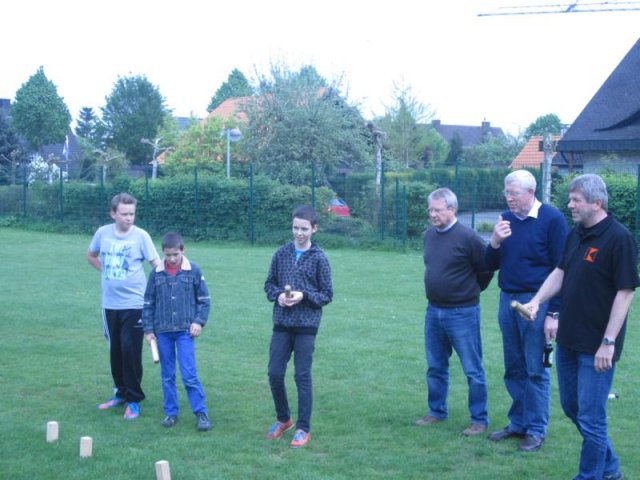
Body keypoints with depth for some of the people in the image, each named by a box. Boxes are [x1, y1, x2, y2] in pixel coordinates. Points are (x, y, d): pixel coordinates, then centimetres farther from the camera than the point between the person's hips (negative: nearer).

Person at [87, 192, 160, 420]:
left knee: (130, 351, -5)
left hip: (134, 304, -4)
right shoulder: (103, 233, 2)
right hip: (110, 303, 4)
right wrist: (107, 272, 7)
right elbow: (91, 256, 20)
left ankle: (134, 400, 6)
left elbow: (157, 264, -10)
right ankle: (121, 393, 30)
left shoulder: (140, 236, -9)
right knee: (115, 350, 14)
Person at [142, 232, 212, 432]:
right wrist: (148, 329, 5)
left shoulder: (193, 270, -3)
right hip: (163, 332, 3)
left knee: (189, 374, -7)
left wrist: (199, 321, -7)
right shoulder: (156, 273, 3)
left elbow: (204, 299, 3)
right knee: (167, 375, 9)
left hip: (185, 331, -3)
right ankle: (170, 413, 18)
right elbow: (148, 303, 8)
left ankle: (201, 413, -1)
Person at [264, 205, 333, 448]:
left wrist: (304, 295, -16)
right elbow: (269, 284, 13)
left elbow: (327, 294, -1)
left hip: (306, 325, -3)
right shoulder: (281, 253, 5)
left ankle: (303, 428, 11)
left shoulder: (318, 258, -3)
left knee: (302, 376, 1)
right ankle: (283, 419, 27)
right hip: (281, 324, 3)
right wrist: (278, 295, -8)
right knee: (275, 374, 5)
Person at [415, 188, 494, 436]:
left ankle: (479, 420, 9)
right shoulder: (429, 235, 5)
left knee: (472, 370, 1)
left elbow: (486, 271, -7)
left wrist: (469, 292, 5)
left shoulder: (468, 238, -16)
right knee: (435, 367, 17)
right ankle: (437, 412, 30)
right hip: (433, 311, 7)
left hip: (462, 313, -7)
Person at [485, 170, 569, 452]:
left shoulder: (552, 219, -9)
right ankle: (518, 423, 24)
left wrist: (554, 312, -13)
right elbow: (491, 266, 12)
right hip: (507, 300, 6)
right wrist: (495, 242, -8)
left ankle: (536, 430, 8)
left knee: (535, 370, 0)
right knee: (514, 369, 12)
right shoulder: (506, 219, 9)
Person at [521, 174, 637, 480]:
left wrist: (608, 342, -20)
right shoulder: (577, 234, 9)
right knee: (572, 408, 18)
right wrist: (537, 301, 1)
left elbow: (625, 292, -18)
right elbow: (560, 272, 17)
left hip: (596, 345, -9)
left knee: (590, 417, -2)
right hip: (568, 340, 9)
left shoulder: (618, 238, -17)